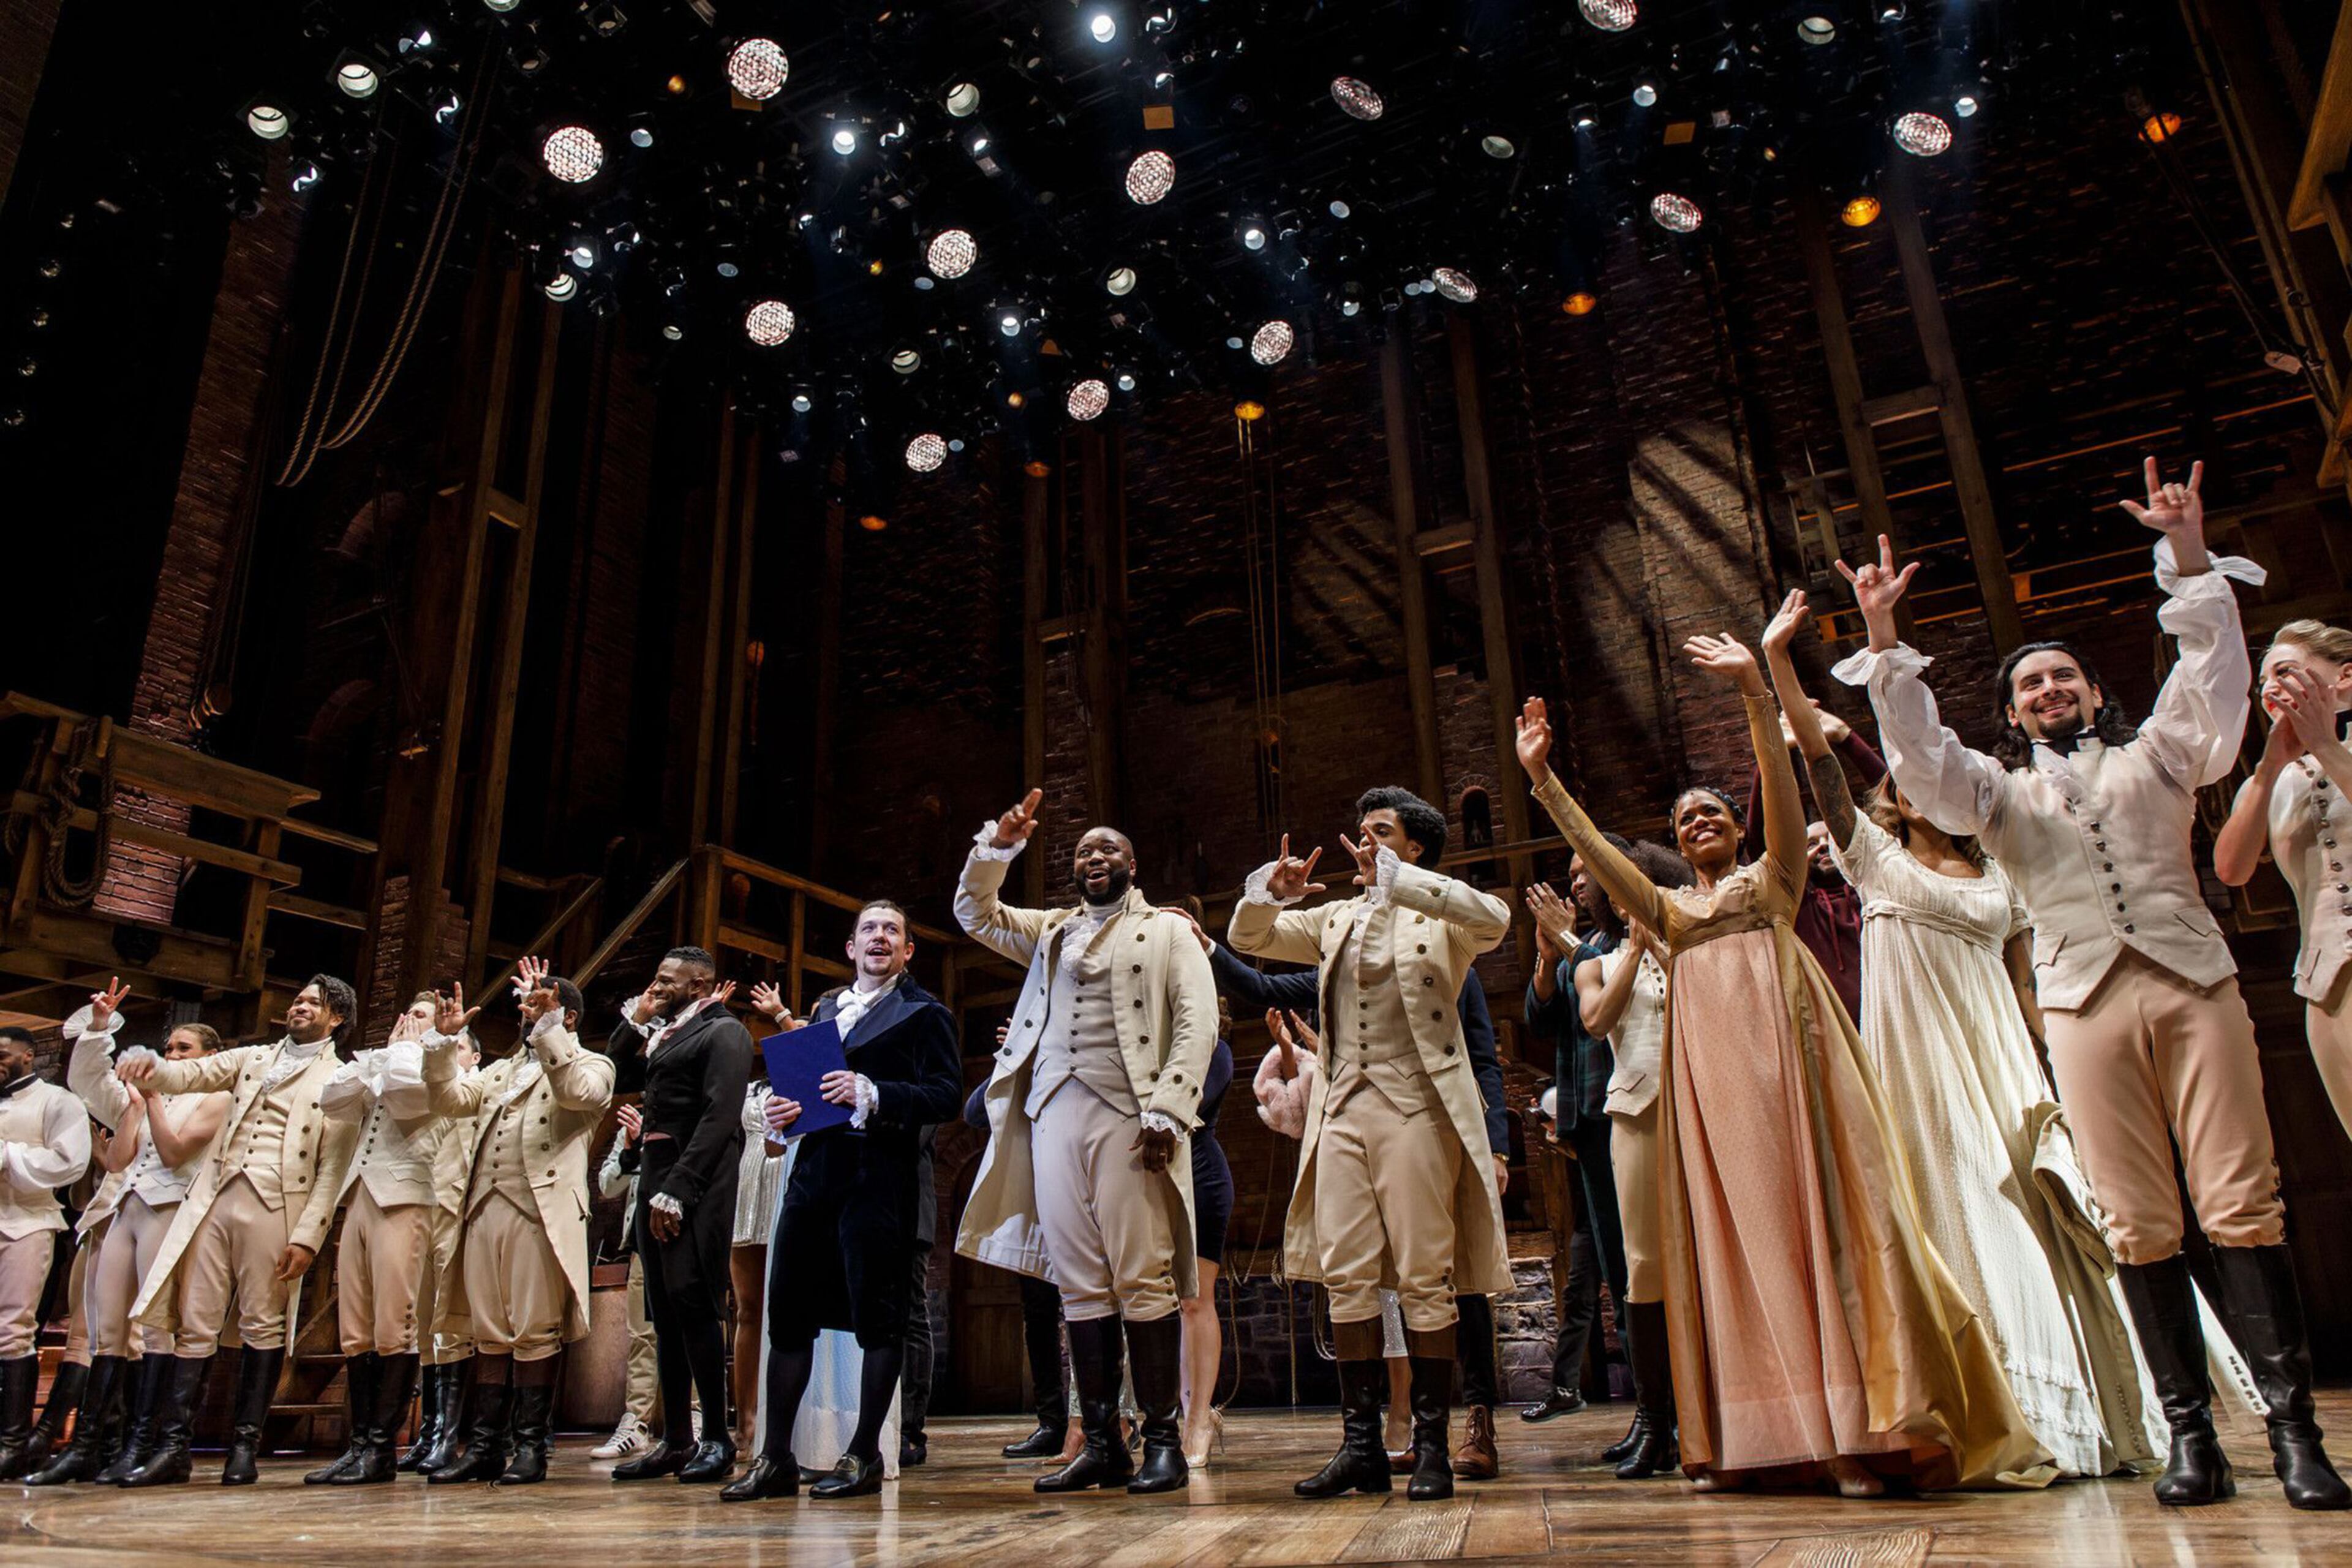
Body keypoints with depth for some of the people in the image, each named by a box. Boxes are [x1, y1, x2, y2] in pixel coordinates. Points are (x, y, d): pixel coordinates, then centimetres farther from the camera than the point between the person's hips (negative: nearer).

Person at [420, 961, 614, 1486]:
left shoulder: (590, 1066, 6)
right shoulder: (502, 1070, 27)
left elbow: (578, 1091, -17)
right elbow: (450, 1099, 14)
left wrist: (547, 1025, -21)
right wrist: (445, 1040, 4)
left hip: (540, 1212, -6)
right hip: (486, 1208, 6)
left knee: (535, 1334, -3)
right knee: (489, 1333, 9)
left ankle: (530, 1447, 4)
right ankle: (485, 1446, 15)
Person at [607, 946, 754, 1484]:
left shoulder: (723, 1031, -4)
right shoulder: (665, 1035, 21)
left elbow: (720, 1117, -15)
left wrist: (676, 1189, -21)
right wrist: (638, 1016, 14)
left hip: (694, 1186, -8)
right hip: (656, 1182, 8)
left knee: (692, 1302, -10)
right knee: (664, 1311, 8)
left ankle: (717, 1439, -3)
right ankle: (674, 1440, 13)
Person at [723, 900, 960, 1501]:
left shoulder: (924, 1012, 3)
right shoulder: (825, 1008, 22)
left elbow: (945, 1094, -7)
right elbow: (804, 1080, 21)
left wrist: (871, 1094, -18)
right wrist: (781, 1113, 0)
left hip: (878, 1175, -6)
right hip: (814, 1172, 6)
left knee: (876, 1315, -1)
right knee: (787, 1312, 5)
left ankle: (864, 1456, 9)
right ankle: (776, 1458, 14)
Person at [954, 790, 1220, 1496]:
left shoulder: (1168, 930, 10)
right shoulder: (1052, 930, 24)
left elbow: (1197, 1023, 0)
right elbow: (976, 913, 21)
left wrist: (1167, 1111, -13)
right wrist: (998, 846, 6)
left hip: (1127, 1114, -4)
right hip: (1054, 1112, 4)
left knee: (1142, 1279, -7)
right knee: (1079, 1284, 4)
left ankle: (1163, 1440, -1)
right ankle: (1101, 1444, 9)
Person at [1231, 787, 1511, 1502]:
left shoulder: (1440, 917, 4)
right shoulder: (1335, 919, 20)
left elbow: (1494, 917, -17)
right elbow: (1248, 937, 17)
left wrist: (1397, 879, -20)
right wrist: (1274, 891, -4)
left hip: (1417, 1109, -5)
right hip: (1342, 1112, 5)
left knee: (1424, 1280, -3)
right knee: (1346, 1279, 3)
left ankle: (1431, 1446, 6)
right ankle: (1361, 1445, 11)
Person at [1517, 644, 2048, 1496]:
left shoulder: (1774, 878, 16)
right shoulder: (1671, 910, 24)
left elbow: (1782, 789, 1)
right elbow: (1596, 851, 13)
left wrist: (1755, 691, -12)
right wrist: (1544, 778, 3)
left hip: (1777, 1054, -3)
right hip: (1706, 1072, 3)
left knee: (1806, 1212, -10)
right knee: (1725, 1231, 0)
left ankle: (1853, 1428, -10)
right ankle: (1743, 1438, 3)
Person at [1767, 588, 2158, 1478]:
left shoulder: (1997, 876, 17)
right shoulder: (1875, 859, 6)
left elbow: (2023, 983, 16)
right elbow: (1820, 763, -5)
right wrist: (1777, 662, -13)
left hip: (1999, 1067, 3)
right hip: (1919, 1065, -3)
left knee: (2025, 1217, 0)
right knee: (1958, 1223, -5)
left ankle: (2068, 1416, 8)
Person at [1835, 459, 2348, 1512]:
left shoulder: (2156, 753, 20)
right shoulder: (1997, 789, 19)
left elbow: (2213, 674, 9)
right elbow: (1917, 753, 5)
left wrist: (2190, 560, -1)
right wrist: (1883, 639, -4)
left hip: (2195, 984, 0)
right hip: (2086, 1004, 0)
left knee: (2242, 1202, -7)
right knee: (2138, 1222, -3)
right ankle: (2190, 1430, 2)